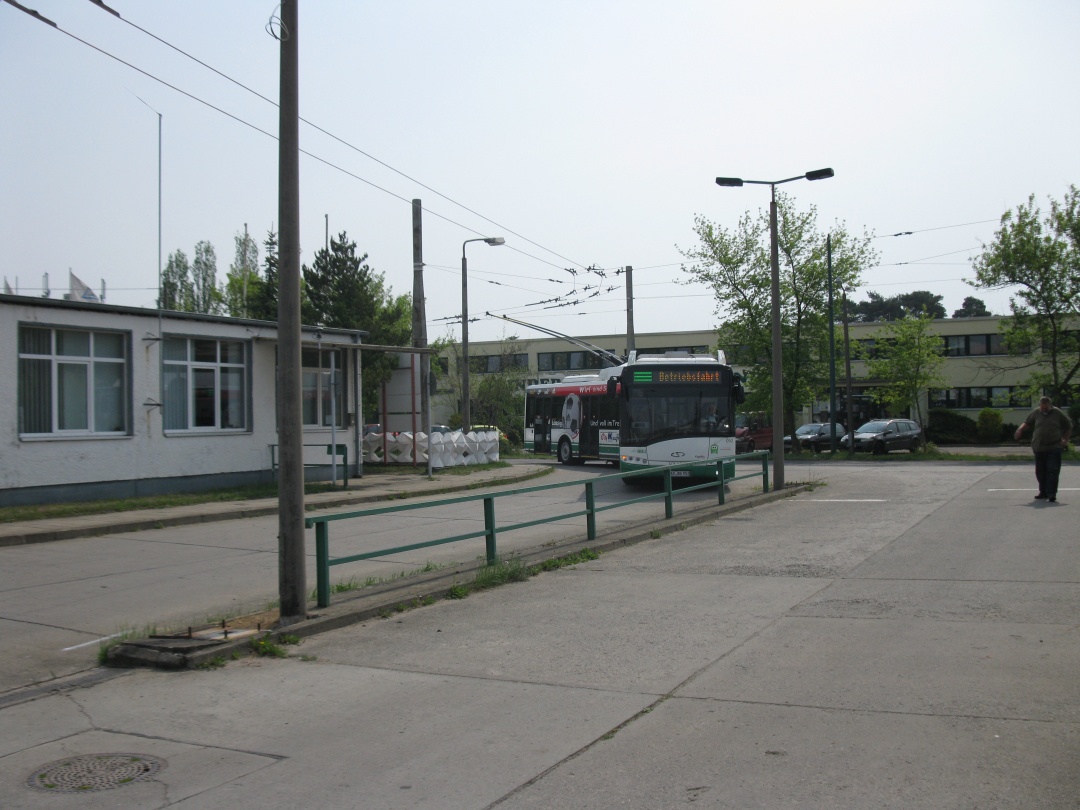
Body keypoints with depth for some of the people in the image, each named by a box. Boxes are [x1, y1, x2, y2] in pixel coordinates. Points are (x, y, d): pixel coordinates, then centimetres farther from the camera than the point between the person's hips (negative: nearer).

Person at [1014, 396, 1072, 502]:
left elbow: (1069, 427, 10)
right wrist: (1021, 429, -5)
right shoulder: (1036, 413, 6)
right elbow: (1027, 423, 16)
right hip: (1039, 448, 3)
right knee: (1040, 472, 10)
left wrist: (1065, 440, 1)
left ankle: (1052, 494, -11)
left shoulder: (1058, 413, 1)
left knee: (1053, 471, -10)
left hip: (1054, 448, -3)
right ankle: (1043, 493, 22)